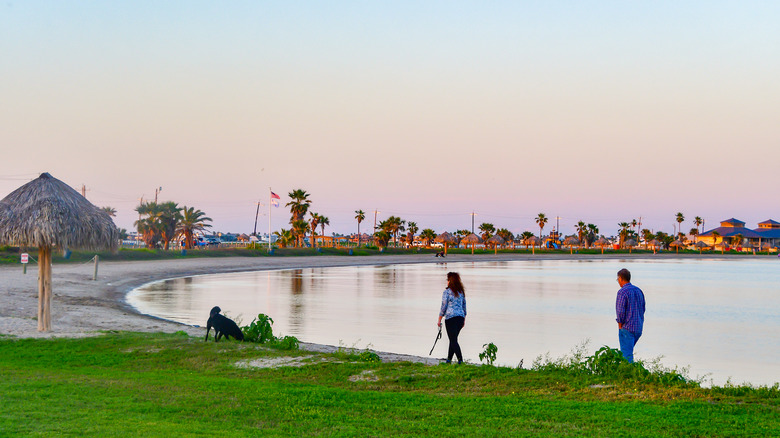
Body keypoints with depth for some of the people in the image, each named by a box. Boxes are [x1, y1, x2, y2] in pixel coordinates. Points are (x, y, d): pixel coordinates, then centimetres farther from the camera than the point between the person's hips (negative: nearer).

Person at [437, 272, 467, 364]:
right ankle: (449, 359, 20)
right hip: (461, 317, 6)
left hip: (451, 317, -6)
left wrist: (439, 320, 2)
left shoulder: (447, 292, -5)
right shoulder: (461, 292, 13)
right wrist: (464, 320, 24)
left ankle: (460, 360, -16)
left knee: (453, 340, -5)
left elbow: (443, 307, -6)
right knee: (453, 339, 16)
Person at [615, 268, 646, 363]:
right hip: (638, 328, 8)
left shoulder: (622, 292, -14)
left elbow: (621, 311, -18)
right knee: (628, 351, 20)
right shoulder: (639, 291, 11)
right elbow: (643, 309, 15)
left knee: (626, 355, -4)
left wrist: (620, 325, -5)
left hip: (627, 328, -8)